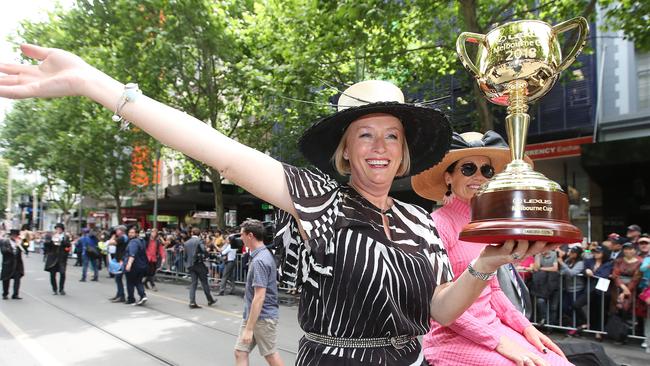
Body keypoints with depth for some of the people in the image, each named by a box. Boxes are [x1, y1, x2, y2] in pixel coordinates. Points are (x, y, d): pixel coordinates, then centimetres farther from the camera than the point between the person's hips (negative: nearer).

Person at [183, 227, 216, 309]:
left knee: (193, 283, 8)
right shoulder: (199, 240, -7)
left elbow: (185, 255, 12)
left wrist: (187, 264, 19)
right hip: (198, 263, -5)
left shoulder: (187, 242, 10)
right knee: (204, 281, 5)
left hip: (190, 265, 5)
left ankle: (192, 302, 1)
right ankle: (209, 300, 13)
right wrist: (205, 256, 0)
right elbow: (204, 250, -19)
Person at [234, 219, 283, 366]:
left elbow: (259, 297, -26)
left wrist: (249, 328, -24)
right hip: (251, 315, 9)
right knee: (240, 352, 9)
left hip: (263, 317, -9)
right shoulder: (264, 254, 8)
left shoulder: (259, 260, -23)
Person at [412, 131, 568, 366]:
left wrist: (526, 327, 2)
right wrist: (497, 341, -16)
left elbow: (492, 289, 14)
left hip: (492, 326, 7)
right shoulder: (438, 224, -15)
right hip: (453, 338, -7)